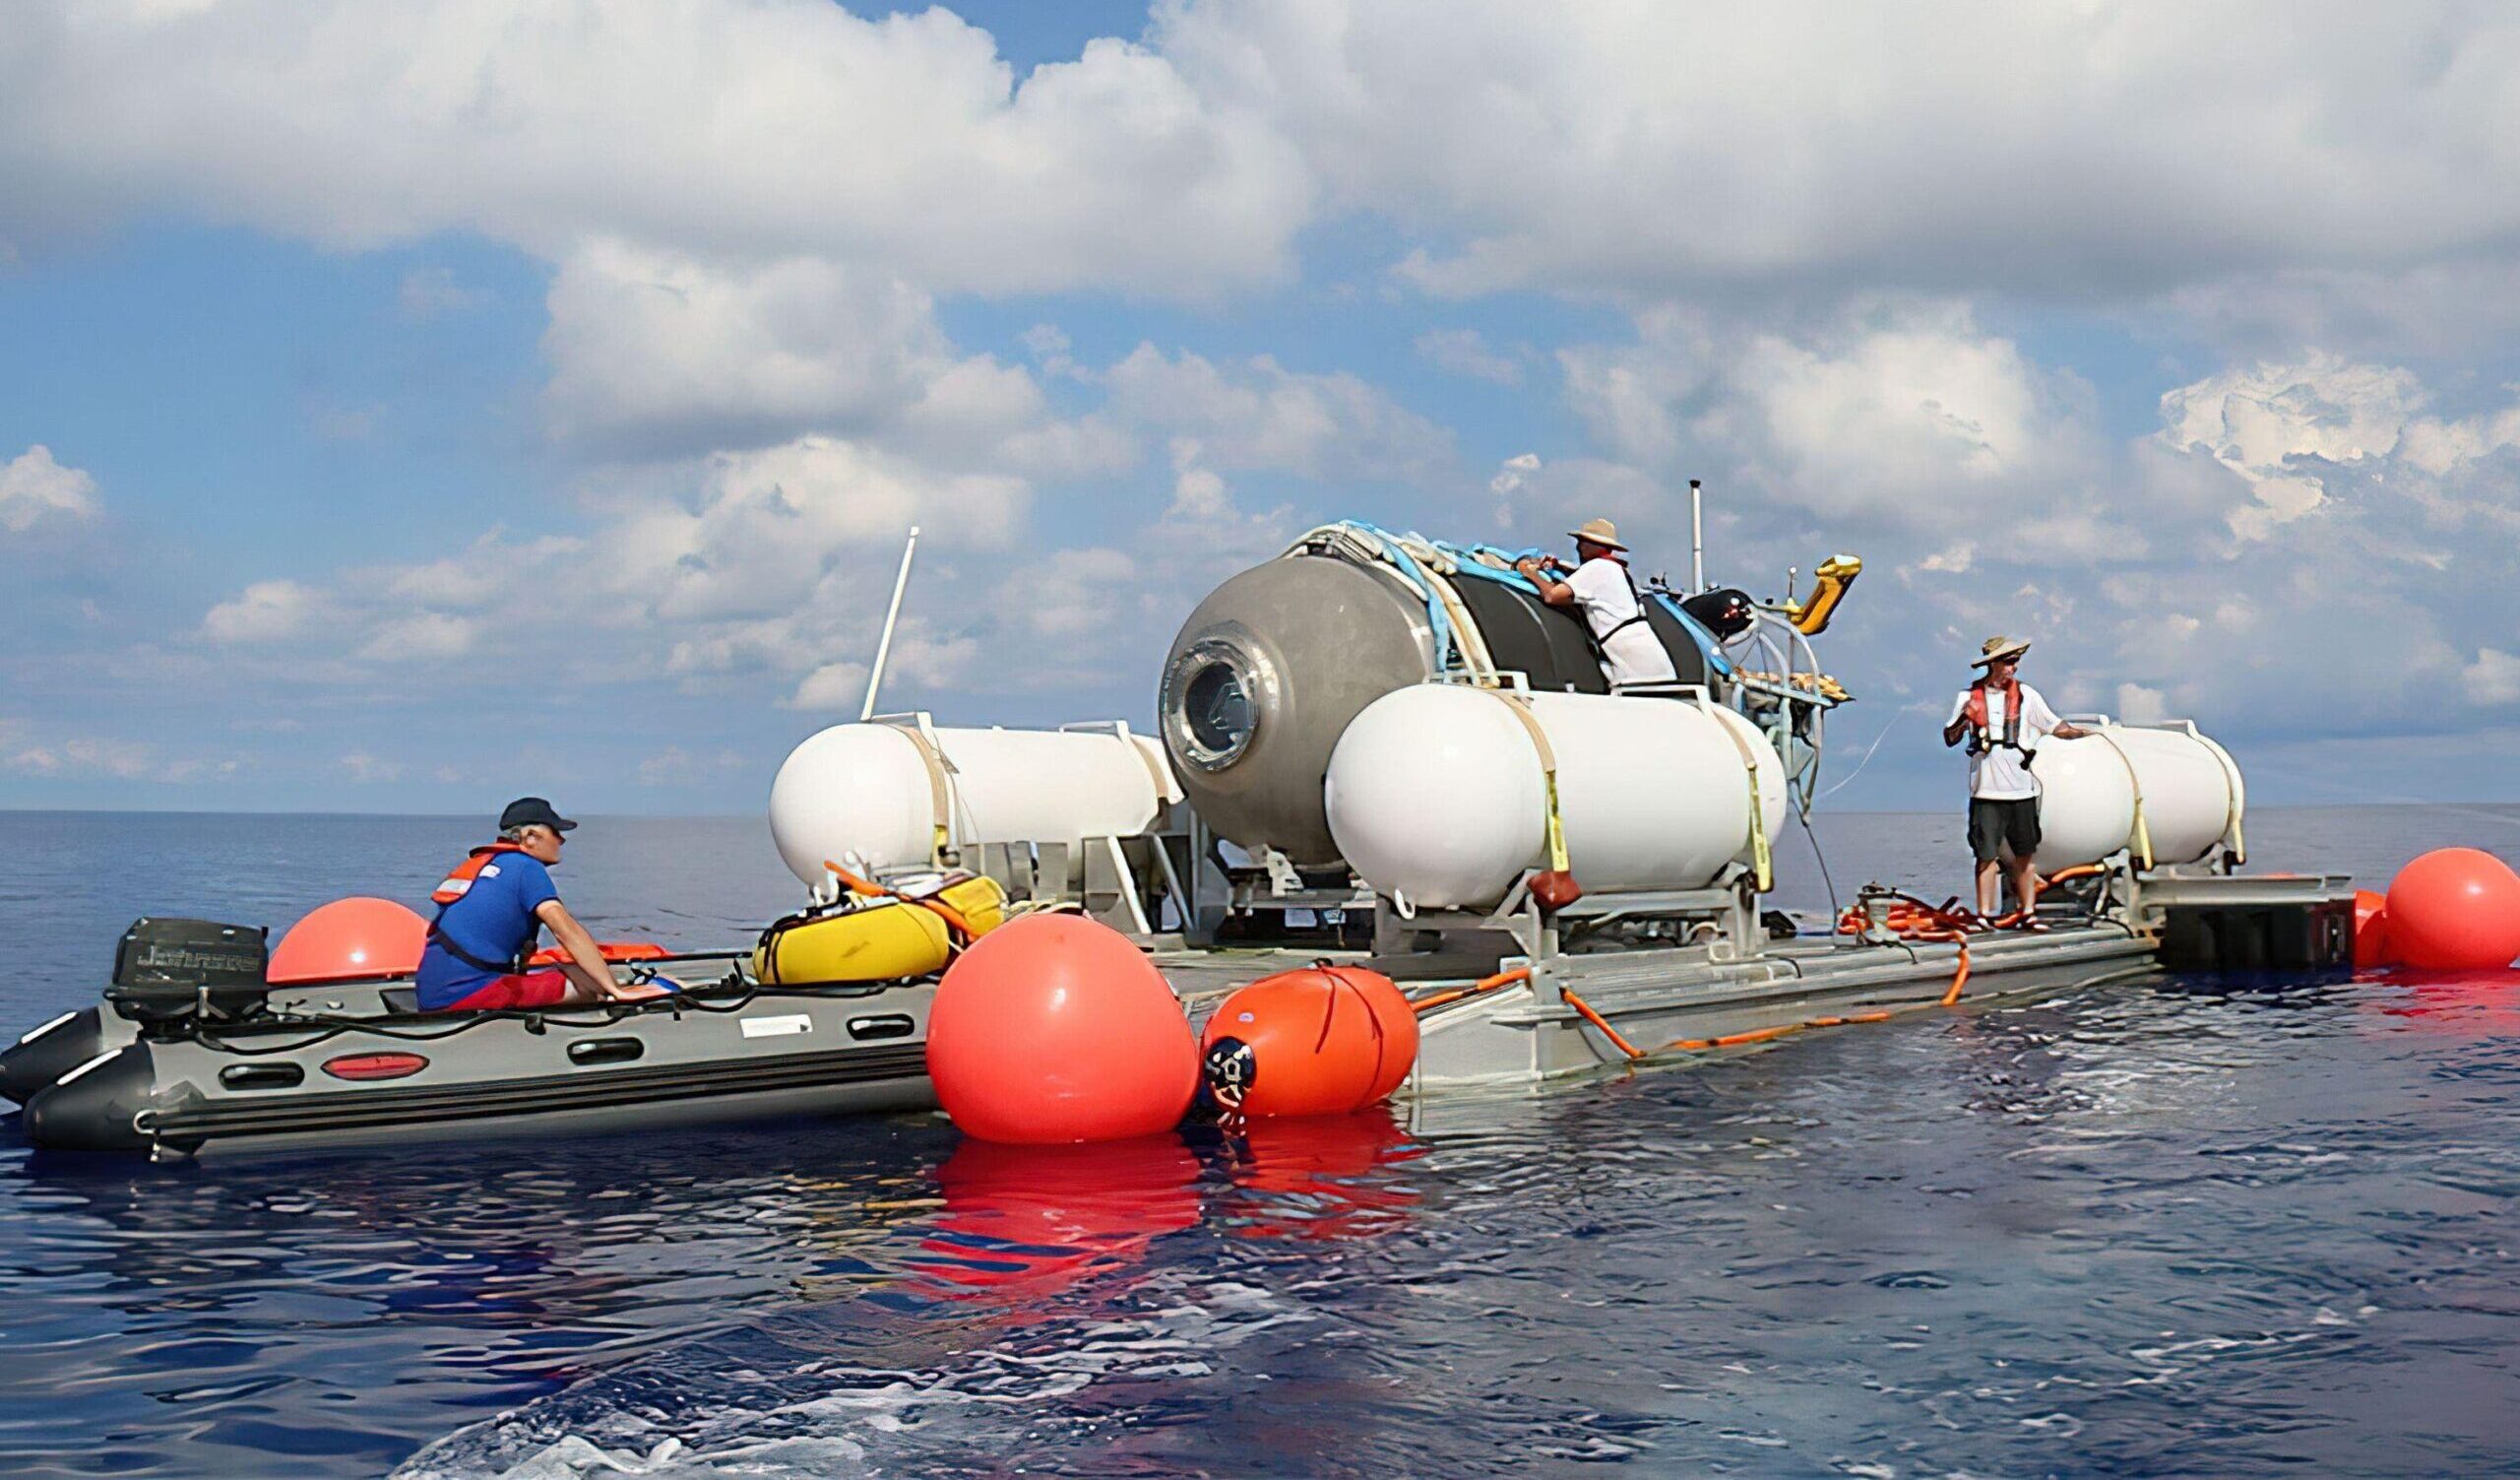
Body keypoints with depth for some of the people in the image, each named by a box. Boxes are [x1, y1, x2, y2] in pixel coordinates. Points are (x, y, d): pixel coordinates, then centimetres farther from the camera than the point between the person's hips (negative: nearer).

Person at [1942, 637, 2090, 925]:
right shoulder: (1969, 696, 3)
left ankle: (2028, 914, 11)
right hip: (1986, 792, -1)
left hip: (2021, 790, 1)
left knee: (2025, 855, 5)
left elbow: (2054, 726, 4)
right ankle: (1984, 915, 6)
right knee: (1986, 855, 0)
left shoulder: (2025, 695, 5)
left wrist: (2079, 733, -15)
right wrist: (1964, 718, -12)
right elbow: (1949, 739, 6)